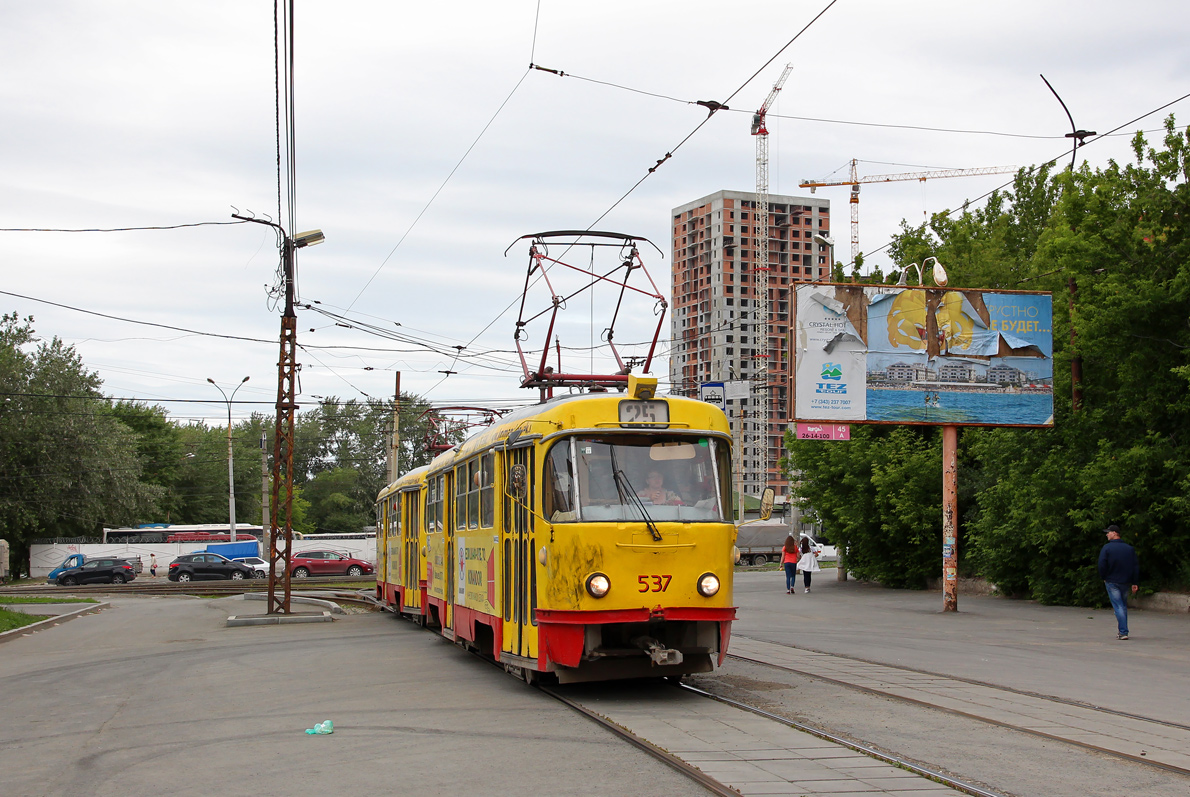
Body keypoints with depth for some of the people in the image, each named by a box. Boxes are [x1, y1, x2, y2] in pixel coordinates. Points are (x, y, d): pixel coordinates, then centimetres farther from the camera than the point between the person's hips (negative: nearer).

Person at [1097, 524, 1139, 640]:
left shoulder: (1106, 548, -8)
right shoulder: (1129, 548, 8)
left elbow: (1102, 565, -13)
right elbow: (1136, 566, 8)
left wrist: (1103, 578, 3)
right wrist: (1134, 583, 11)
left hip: (1111, 582, -5)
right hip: (1125, 582, 5)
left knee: (1118, 607, -6)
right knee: (1123, 606, 16)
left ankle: (1123, 632, -14)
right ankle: (1123, 631, 20)